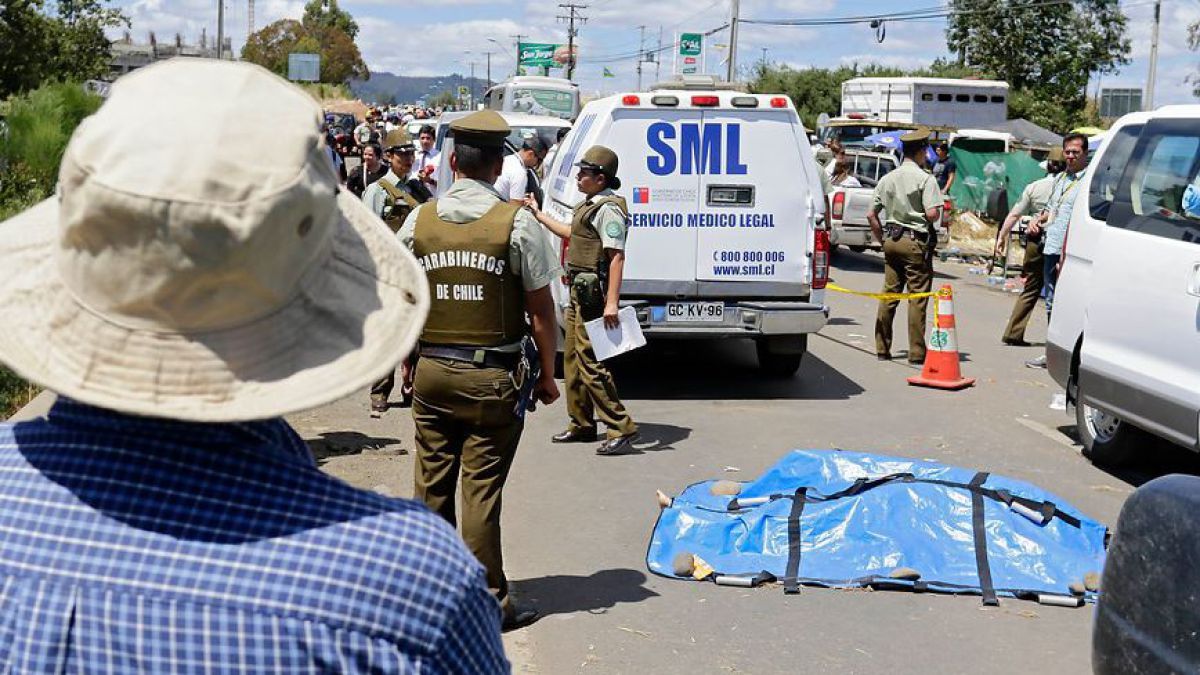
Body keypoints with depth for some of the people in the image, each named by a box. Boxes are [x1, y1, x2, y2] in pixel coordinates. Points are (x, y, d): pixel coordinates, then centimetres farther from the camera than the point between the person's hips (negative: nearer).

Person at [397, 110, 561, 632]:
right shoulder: (515, 222, -8)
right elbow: (541, 309, -6)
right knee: (481, 490, 1)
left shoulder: (419, 220, 1)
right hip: (493, 377, -3)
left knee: (432, 485, 12)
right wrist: (547, 374, 4)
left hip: (431, 372, 3)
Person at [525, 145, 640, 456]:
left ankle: (621, 429, -9)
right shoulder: (590, 205, 16)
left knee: (589, 361, -12)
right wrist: (539, 214, 42)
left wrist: (611, 302, -31)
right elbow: (572, 233, 34)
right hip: (580, 291, 11)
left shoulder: (608, 209, -17)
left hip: (593, 293, -11)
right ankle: (581, 424, 27)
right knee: (573, 358, 16)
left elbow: (617, 256, -24)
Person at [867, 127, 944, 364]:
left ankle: (882, 349, 14)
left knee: (889, 295, 11)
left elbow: (871, 215, 8)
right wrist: (936, 216, 3)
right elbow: (932, 213, -19)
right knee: (917, 298, -1)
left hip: (892, 240, 6)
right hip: (916, 242, -6)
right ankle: (916, 353, 0)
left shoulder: (888, 178, 8)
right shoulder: (925, 178, -10)